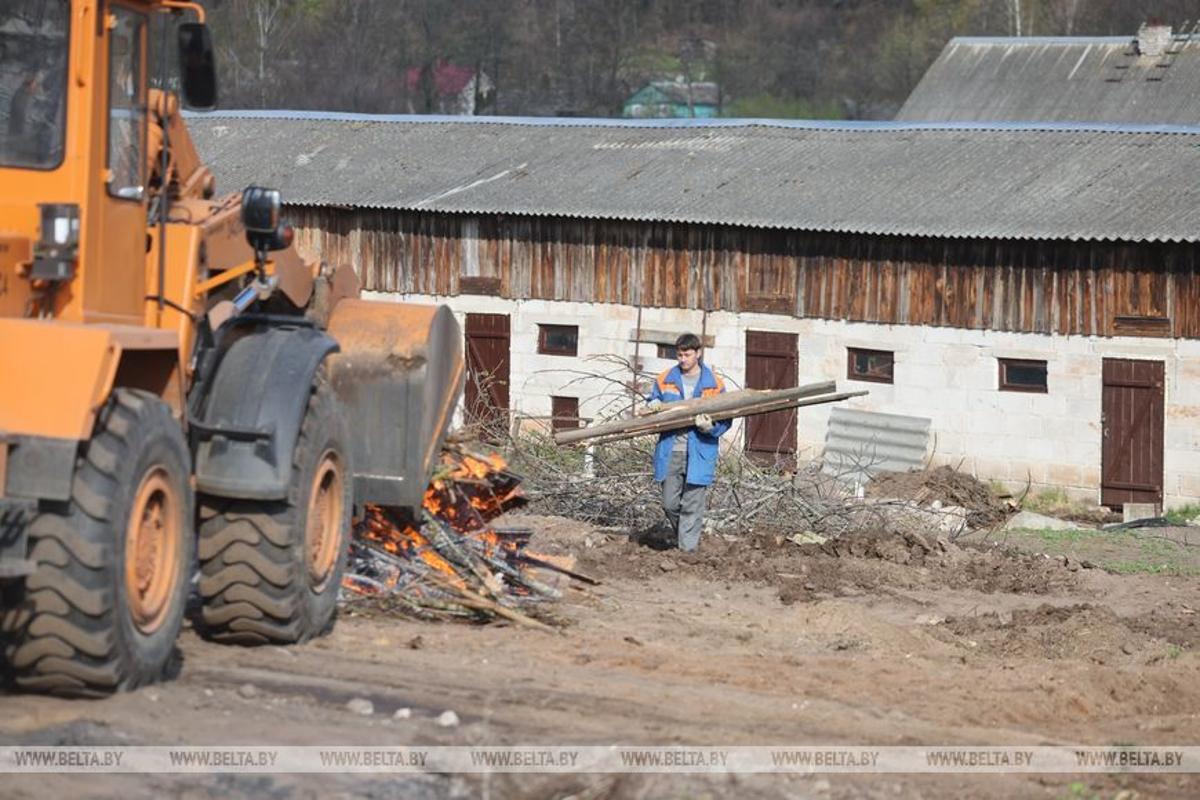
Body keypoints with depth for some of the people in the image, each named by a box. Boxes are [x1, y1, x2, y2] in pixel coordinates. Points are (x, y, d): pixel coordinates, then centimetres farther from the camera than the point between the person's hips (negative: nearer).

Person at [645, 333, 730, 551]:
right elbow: (653, 403, 18)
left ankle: (687, 550, 1)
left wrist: (711, 427, -19)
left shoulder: (714, 384, -1)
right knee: (670, 504, 6)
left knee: (692, 507, -3)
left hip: (698, 454, -3)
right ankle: (684, 537, 30)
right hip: (670, 452, 3)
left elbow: (725, 419, 2)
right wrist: (654, 407, -7)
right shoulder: (665, 380, 6)